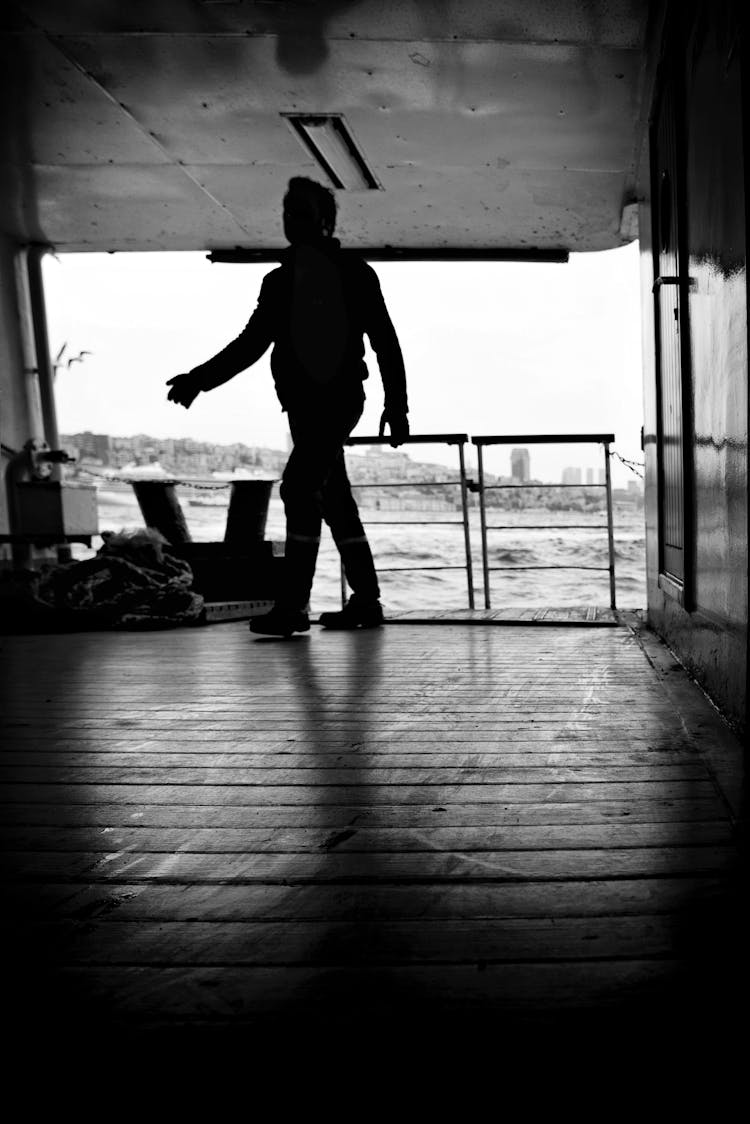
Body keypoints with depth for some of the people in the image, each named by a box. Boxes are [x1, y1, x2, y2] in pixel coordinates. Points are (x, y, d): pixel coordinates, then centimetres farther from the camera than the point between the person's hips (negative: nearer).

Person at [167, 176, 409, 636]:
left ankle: (292, 606, -18)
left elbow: (385, 340, 0)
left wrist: (397, 405, -5)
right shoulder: (280, 280, 18)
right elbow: (250, 343, 19)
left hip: (337, 398, -7)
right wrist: (199, 379, 10)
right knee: (334, 500, 7)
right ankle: (366, 602, 14)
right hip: (304, 404, 7)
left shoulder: (352, 272, 2)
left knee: (300, 488, -18)